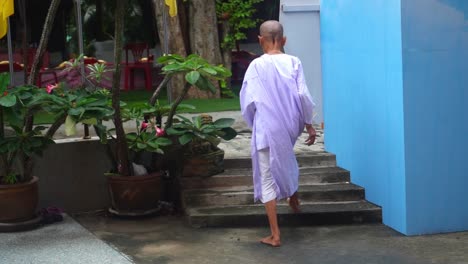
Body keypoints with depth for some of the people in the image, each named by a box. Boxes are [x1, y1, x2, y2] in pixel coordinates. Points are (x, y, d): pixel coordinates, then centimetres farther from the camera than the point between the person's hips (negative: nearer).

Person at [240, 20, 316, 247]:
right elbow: (303, 96, -7)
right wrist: (309, 124, 4)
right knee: (286, 160, 37)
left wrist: (253, 124, 11)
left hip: (266, 129, -4)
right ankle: (293, 199, 51)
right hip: (290, 126, 4)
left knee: (268, 179, 3)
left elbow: (247, 100, -7)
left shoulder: (256, 66, -10)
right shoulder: (293, 62, -5)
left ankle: (275, 235, 4)